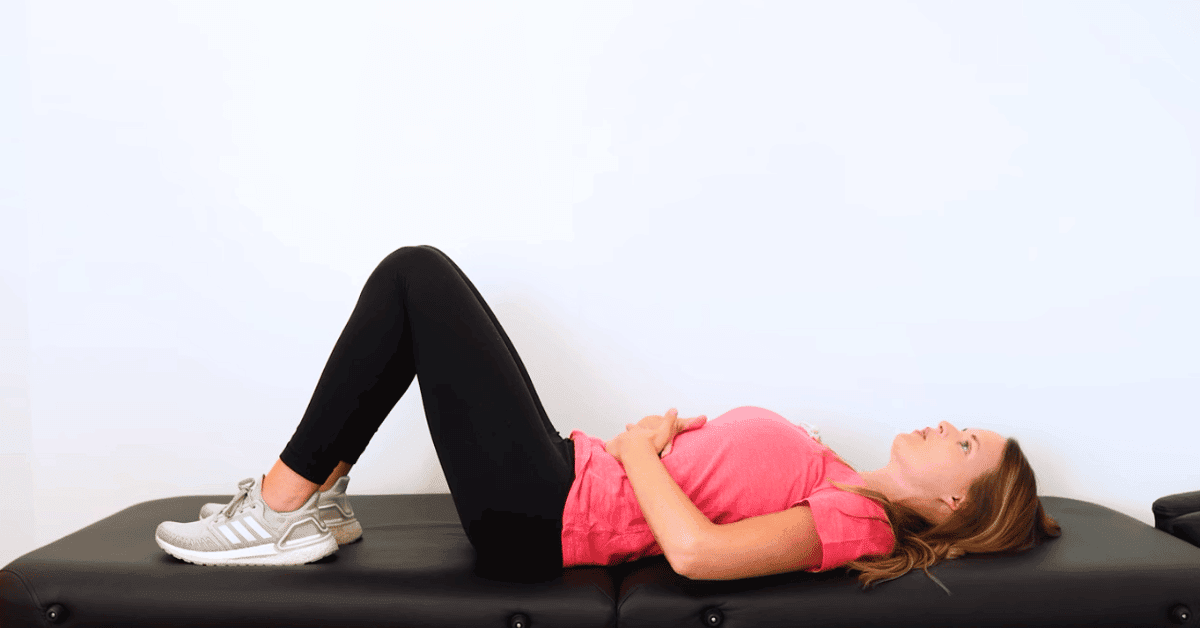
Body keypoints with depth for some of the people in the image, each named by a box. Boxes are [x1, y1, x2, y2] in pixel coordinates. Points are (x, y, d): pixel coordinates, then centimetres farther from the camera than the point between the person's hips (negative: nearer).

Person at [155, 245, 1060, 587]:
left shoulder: (856, 520, -13)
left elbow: (696, 549, -27)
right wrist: (674, 434, 2)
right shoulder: (838, 484, 14)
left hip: (545, 521, -8)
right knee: (417, 273, 8)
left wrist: (636, 449, -13)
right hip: (570, 474, 9)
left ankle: (282, 510, -2)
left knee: (417, 277, -10)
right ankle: (317, 496, 13)